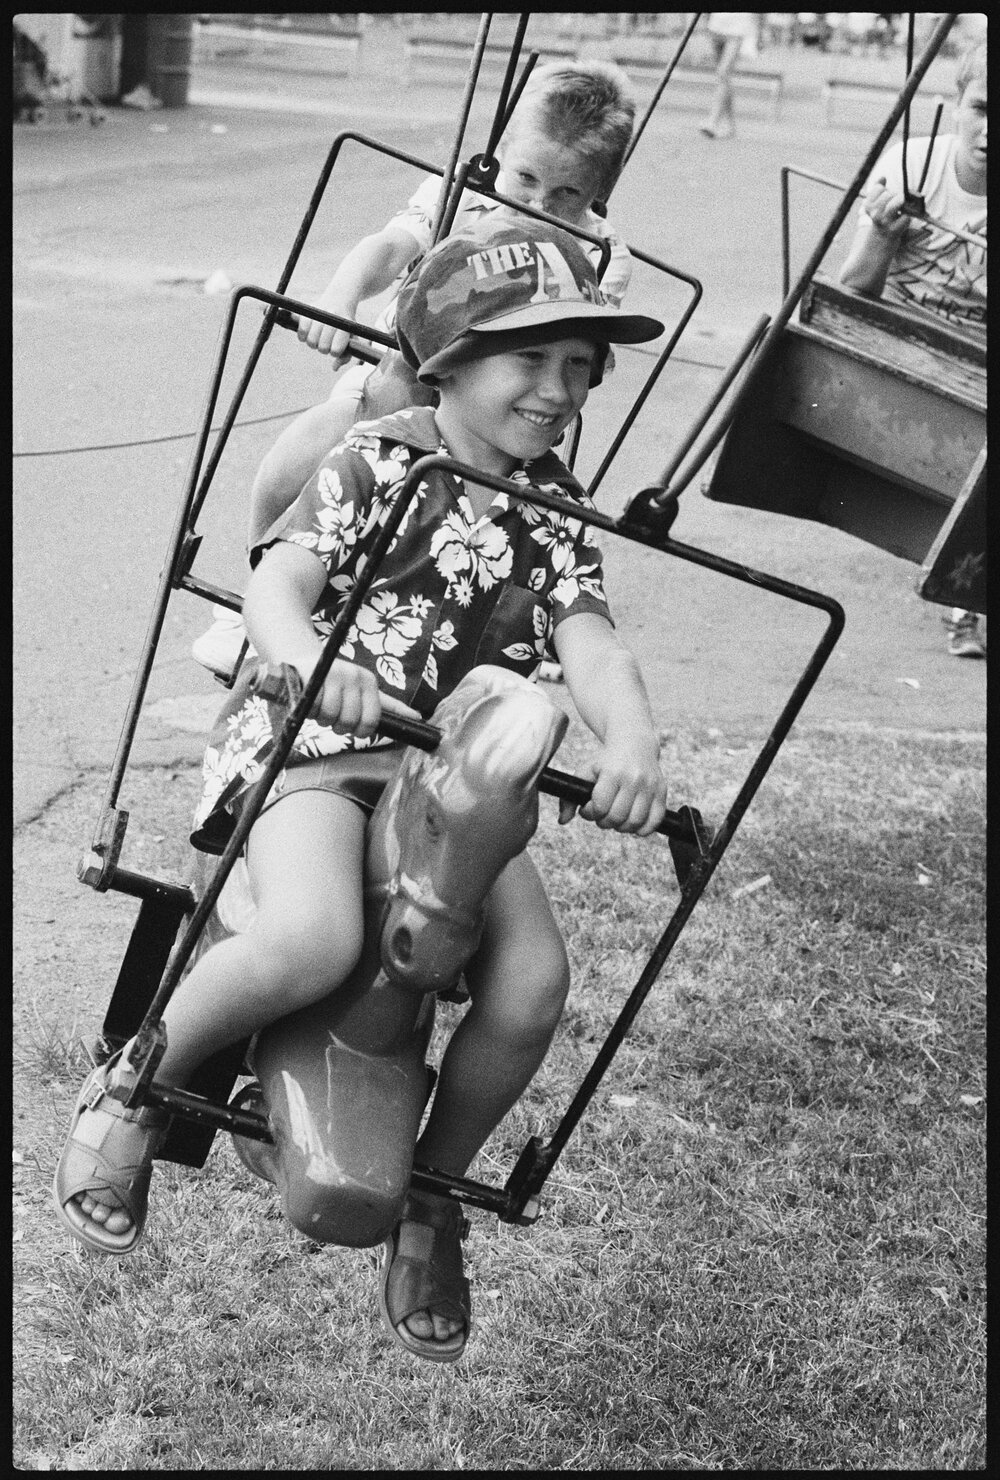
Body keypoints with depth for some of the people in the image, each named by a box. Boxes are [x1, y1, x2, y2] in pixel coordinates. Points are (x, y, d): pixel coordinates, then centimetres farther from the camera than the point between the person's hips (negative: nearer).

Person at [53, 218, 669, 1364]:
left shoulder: (558, 513, 10)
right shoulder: (377, 462, -1)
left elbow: (589, 639, -4)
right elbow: (277, 583, -12)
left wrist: (629, 735, -27)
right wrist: (314, 659, -36)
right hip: (315, 743, -4)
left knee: (531, 989, -17)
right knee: (314, 943, -35)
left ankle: (430, 1200, 11)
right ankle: (131, 1087, -5)